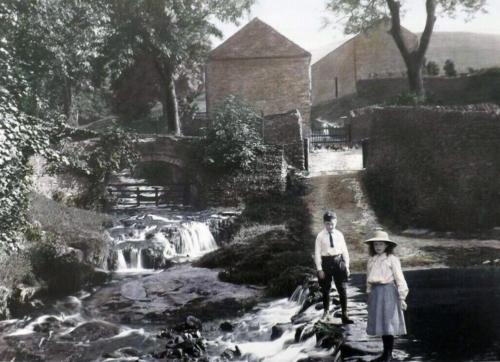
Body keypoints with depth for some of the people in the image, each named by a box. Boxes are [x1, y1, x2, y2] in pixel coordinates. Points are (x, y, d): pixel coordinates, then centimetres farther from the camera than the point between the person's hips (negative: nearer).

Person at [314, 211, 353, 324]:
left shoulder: (339, 234, 1)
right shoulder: (320, 236, -5)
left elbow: (344, 251, 5)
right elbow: (317, 253, -5)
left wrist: (346, 266, 2)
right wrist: (319, 269, -9)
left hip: (338, 262, 1)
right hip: (326, 262, -1)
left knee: (342, 290, -1)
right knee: (325, 289, 13)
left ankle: (344, 315, 7)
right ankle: (326, 312, 33)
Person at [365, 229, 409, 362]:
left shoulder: (392, 259, -7)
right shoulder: (371, 260, 9)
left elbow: (399, 279, -7)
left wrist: (402, 297, -10)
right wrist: (369, 294, 15)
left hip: (388, 292, -6)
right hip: (375, 292, 6)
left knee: (388, 324, 0)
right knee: (380, 324, 12)